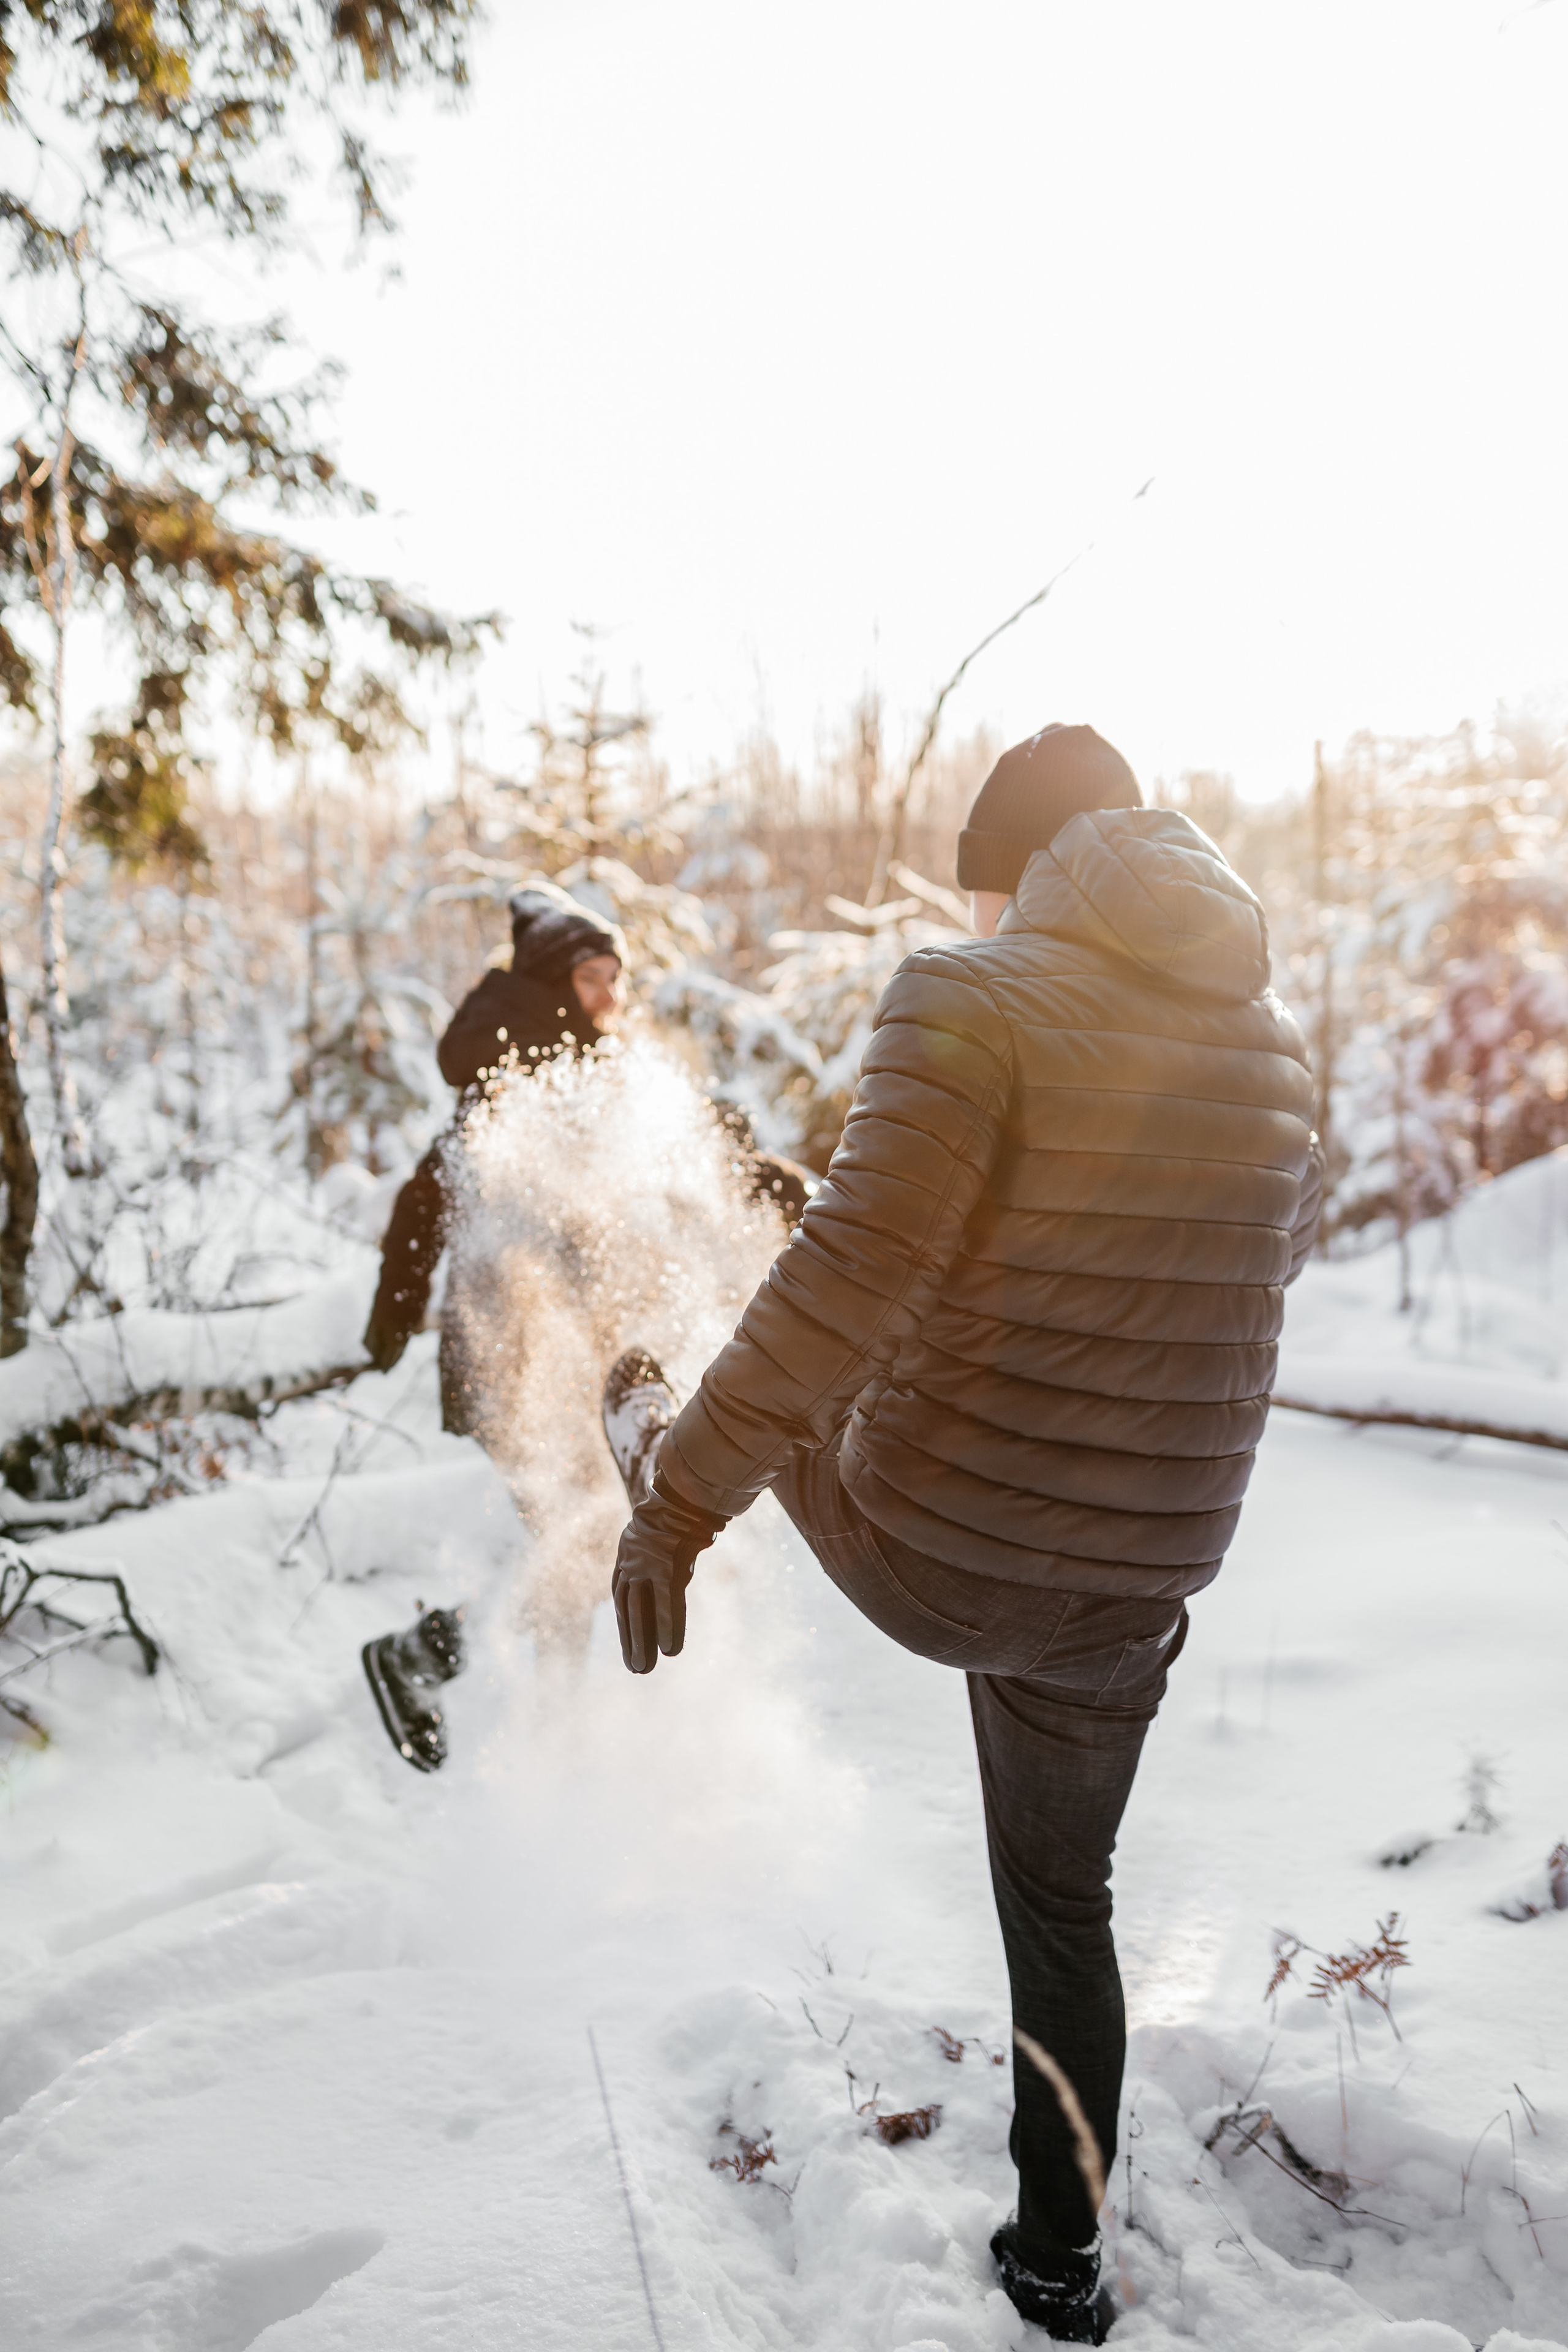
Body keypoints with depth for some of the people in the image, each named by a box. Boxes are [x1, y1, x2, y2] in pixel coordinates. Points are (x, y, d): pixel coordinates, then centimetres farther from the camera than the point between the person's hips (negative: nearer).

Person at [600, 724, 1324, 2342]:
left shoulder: (973, 995, -16)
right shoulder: (1273, 1045, 3)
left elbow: (856, 1268, -25)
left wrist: (685, 1486, -19)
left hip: (925, 1551, -5)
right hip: (1128, 1587, 5)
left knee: (785, 1405, 28)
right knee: (1061, 1905, 27)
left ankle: (646, 1443, 57)